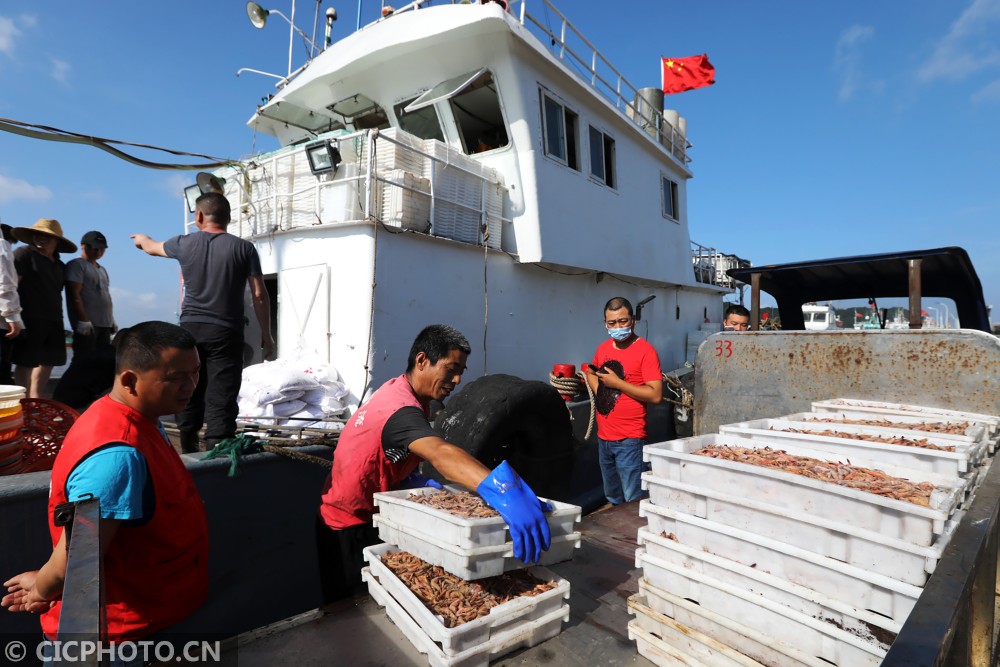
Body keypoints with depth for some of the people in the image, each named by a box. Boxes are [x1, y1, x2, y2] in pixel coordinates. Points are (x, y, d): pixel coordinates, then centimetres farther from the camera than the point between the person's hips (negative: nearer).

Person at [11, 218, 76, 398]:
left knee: (47, 362, 10)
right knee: (25, 363, -2)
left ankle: (36, 400, 19)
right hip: (29, 320, -7)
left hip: (53, 321, 7)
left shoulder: (59, 266, 18)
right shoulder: (24, 253, -3)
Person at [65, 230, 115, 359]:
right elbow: (74, 295, -13)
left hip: (104, 324, 8)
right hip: (87, 324, -8)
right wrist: (83, 320, -21)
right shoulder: (76, 265, -3)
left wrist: (111, 319, 17)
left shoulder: (102, 270, 23)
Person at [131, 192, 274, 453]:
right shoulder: (244, 248, -1)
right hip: (226, 333, -3)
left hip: (190, 328, 3)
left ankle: (188, 448, 28)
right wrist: (266, 334, 3)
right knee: (221, 397, -5)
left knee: (189, 393, 15)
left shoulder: (185, 243, 6)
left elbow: (153, 248, 30)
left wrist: (142, 239, 53)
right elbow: (259, 295, -4)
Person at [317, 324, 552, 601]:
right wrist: (502, 489, -66)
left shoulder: (400, 389, -1)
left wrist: (415, 480, -15)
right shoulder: (401, 408, -33)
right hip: (348, 525, -9)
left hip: (367, 515, 9)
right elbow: (441, 453, -53)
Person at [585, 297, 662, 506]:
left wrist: (617, 383, -19)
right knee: (612, 499, 23)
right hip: (603, 437, 7)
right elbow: (591, 373, 26)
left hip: (629, 441, -7)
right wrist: (597, 388, 5)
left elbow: (656, 395, -19)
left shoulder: (645, 350, -13)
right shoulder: (603, 348, 7)